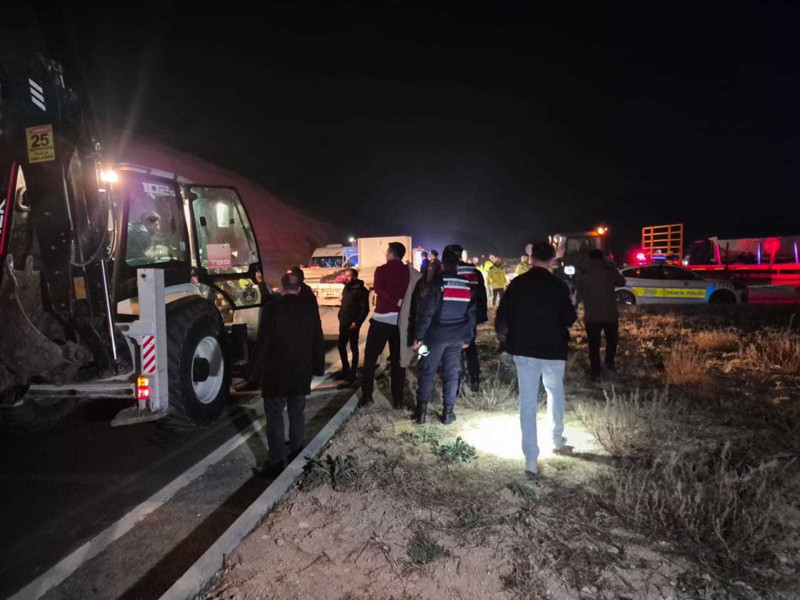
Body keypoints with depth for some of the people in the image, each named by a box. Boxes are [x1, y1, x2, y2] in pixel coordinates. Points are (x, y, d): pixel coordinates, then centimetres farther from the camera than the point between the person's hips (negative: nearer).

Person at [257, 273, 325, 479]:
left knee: (275, 416, 2)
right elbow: (318, 343, 8)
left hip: (276, 371, -4)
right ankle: (296, 453, 26)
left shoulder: (272, 308, -11)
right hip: (301, 372, 5)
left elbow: (263, 341, -14)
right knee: (297, 413, 16)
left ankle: (276, 462, 4)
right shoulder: (310, 311, 3)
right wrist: (318, 367, 18)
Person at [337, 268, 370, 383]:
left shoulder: (360, 290, -11)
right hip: (343, 323, 7)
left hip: (352, 324, -7)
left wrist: (357, 322, -18)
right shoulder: (346, 288, 13)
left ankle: (352, 373, 11)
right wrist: (341, 317, 9)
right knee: (341, 346, 11)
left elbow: (365, 309, -15)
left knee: (353, 348, 2)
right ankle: (345, 369, 28)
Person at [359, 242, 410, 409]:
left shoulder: (382, 270, -3)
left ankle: (367, 396, 4)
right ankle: (398, 400, 9)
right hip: (401, 320, 3)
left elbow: (378, 288, -19)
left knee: (370, 357, 8)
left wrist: (396, 300, -19)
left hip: (382, 318, -3)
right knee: (397, 359, 9)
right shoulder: (409, 272, 7)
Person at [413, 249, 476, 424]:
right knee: (452, 374, 10)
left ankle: (421, 411, 6)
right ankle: (448, 412, 12)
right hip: (456, 338, 4)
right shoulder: (467, 286, 7)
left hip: (435, 335, -3)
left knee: (427, 372, 5)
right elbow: (472, 314, 10)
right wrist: (467, 338, 16)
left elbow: (426, 312, -13)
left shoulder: (436, 283, -8)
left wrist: (418, 336, -8)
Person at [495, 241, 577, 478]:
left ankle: (531, 461, 5)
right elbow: (569, 320, -4)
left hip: (524, 350, 1)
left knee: (528, 402, 4)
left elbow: (502, 317, -3)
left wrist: (505, 341, 11)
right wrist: (572, 305, 15)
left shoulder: (517, 283, -3)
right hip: (553, 350, -1)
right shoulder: (559, 286, -9)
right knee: (555, 392, 24)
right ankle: (557, 440, 37)